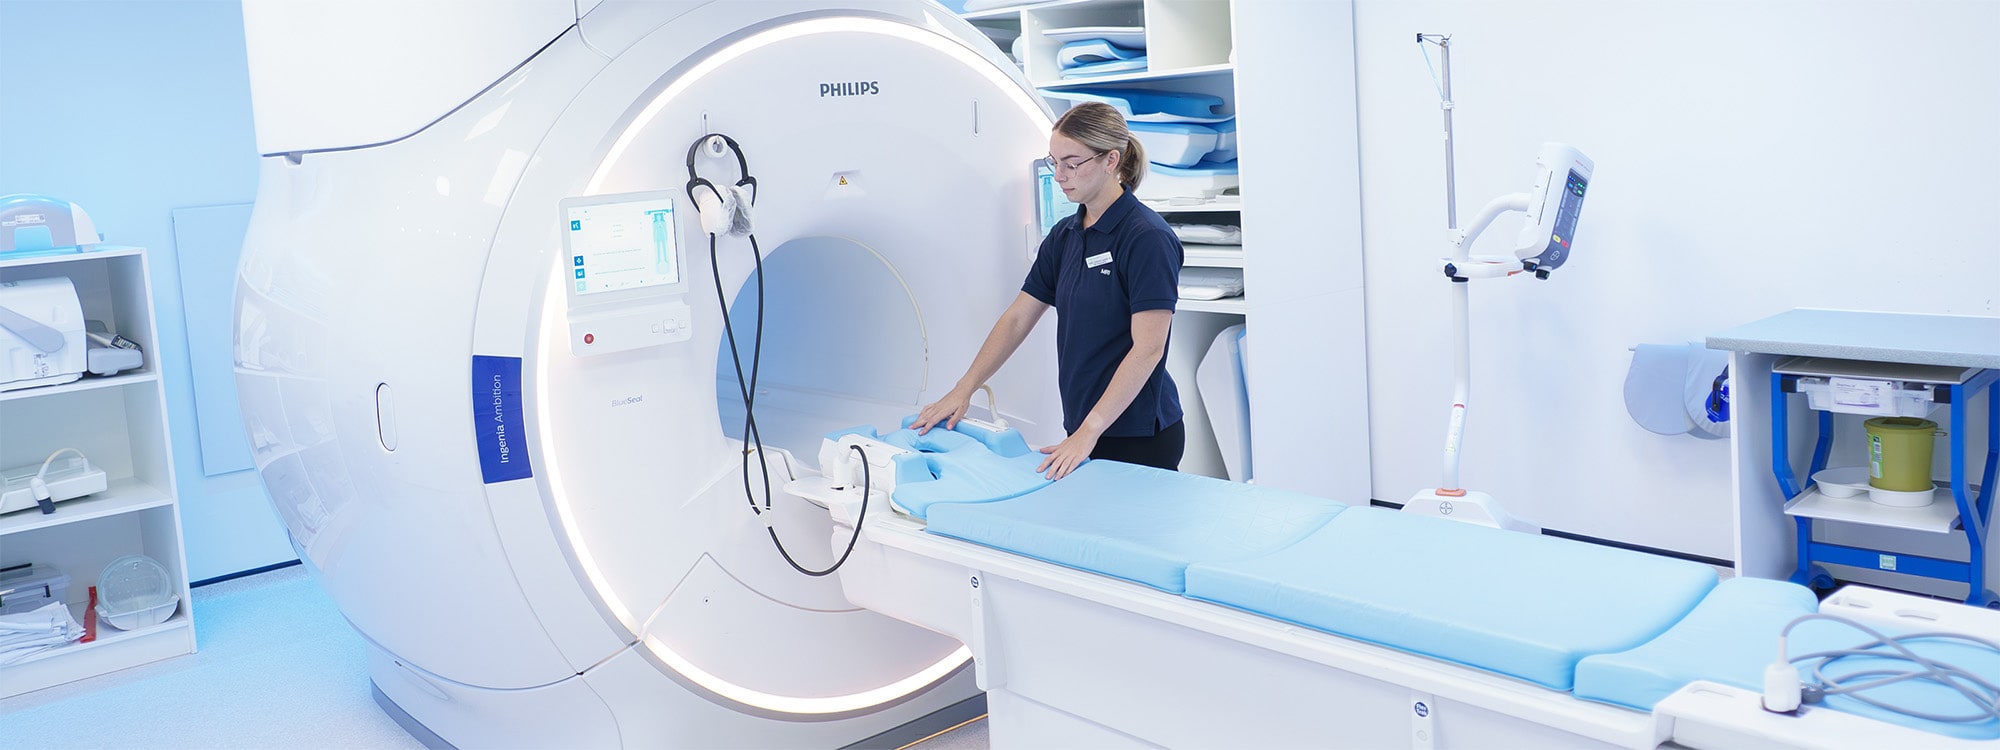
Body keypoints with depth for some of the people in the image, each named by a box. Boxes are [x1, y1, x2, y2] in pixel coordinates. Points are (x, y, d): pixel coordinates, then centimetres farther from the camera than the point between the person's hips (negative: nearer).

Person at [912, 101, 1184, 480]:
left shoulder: (1147, 237, -15)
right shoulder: (1064, 236, 9)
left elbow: (1148, 348, -21)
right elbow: (1017, 319, 11)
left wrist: (1089, 432, -23)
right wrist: (962, 391, 4)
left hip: (1139, 437, -7)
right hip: (1083, 428, 7)